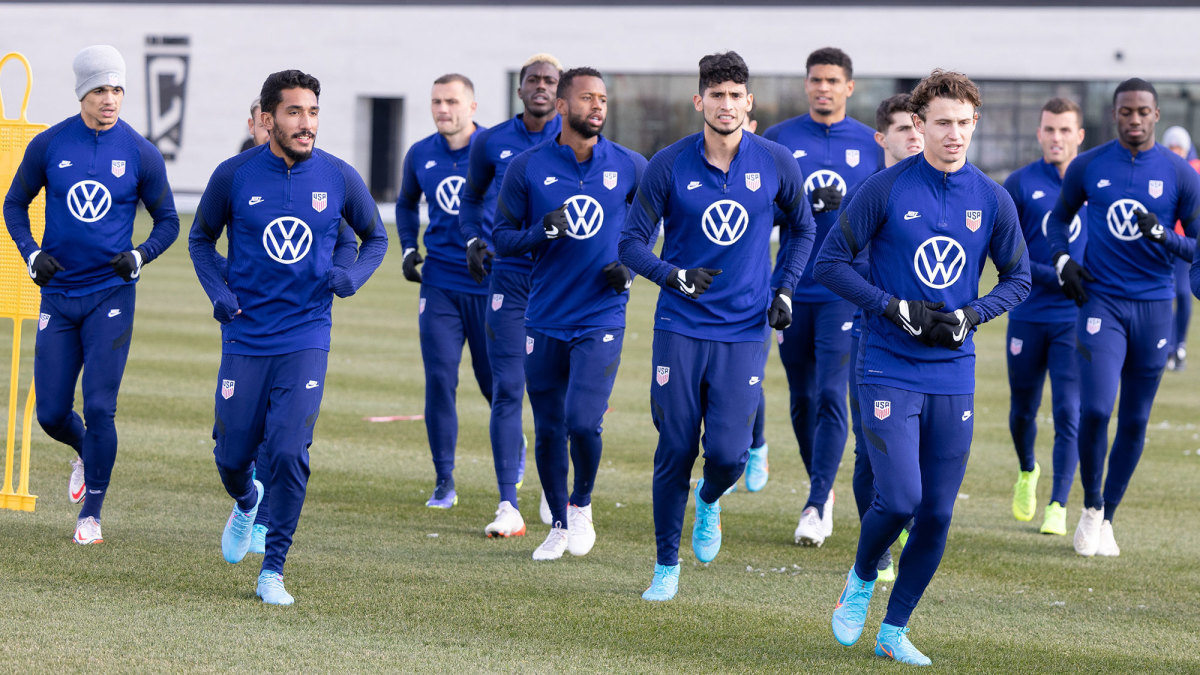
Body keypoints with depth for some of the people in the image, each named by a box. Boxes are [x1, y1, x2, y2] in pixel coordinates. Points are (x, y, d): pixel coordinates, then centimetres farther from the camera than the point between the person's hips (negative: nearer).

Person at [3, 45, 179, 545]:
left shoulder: (141, 154, -3)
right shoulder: (48, 146, -1)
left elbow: (168, 221, 6)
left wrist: (140, 256, -13)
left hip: (111, 294, -2)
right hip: (58, 295, 2)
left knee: (99, 408, -9)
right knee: (51, 414, 3)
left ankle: (91, 515, 4)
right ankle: (84, 453, 38)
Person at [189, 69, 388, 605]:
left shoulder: (340, 178, -4)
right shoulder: (234, 176, -5)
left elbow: (376, 238, 12)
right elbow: (201, 238, 11)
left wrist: (353, 275, -8)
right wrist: (218, 291, -5)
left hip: (306, 337, -1)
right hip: (245, 336, 1)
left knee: (289, 453, -13)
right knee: (232, 455, 6)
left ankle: (272, 571, -1)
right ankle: (246, 503, 44)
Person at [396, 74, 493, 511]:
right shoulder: (420, 155, 5)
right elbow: (407, 204, 24)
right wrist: (408, 249, 11)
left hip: (490, 282, -2)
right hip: (440, 282, 2)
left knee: (494, 378, 5)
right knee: (439, 379, -6)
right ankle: (444, 482, 2)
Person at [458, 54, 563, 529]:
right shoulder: (492, 143, 4)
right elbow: (471, 198, 20)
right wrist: (473, 240, 5)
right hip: (508, 273, 0)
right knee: (507, 389, -5)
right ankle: (507, 503, -3)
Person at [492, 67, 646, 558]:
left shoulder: (630, 168, 1)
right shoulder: (528, 168, -2)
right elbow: (502, 237, 3)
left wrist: (631, 267, -1)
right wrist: (541, 232, -16)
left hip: (601, 318, -1)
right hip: (545, 319, 1)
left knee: (583, 422, -15)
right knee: (548, 430, 7)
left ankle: (582, 505, 13)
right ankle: (559, 524, 26)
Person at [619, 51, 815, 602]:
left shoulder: (776, 164, -1)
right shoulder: (668, 165, -5)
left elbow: (801, 229, 17)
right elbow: (631, 244, -2)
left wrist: (784, 291, 7)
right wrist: (676, 277, -19)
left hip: (745, 331, 0)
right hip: (680, 328, 0)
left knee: (728, 452, -9)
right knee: (675, 451, 2)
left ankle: (709, 502, 28)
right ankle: (666, 566, 18)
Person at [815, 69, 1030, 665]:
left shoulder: (992, 200, 3)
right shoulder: (886, 189, -7)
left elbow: (1018, 277, 14)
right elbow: (830, 263, -3)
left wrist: (970, 315, -5)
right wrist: (896, 310, -13)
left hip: (953, 376, 4)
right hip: (889, 369, -4)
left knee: (937, 515, 3)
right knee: (899, 499, -15)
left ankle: (894, 631, 19)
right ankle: (861, 578, 17)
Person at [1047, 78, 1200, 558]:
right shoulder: (1087, 167, 2)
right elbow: (1060, 217, 18)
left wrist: (1161, 236, -17)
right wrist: (1062, 259, -1)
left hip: (1154, 306, 1)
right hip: (1101, 302, -1)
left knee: (1135, 422, 6)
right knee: (1095, 409, -15)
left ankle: (1107, 518, 21)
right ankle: (1090, 507, 6)